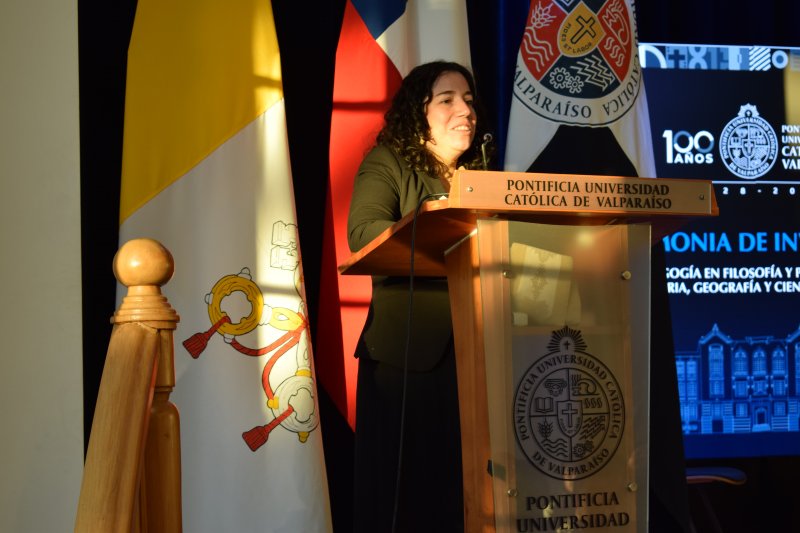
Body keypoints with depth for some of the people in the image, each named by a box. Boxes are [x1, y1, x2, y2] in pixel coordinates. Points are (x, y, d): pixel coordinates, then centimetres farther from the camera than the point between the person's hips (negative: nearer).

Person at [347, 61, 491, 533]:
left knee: (462, 490, 5)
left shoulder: (482, 175, 16)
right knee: (402, 490, 0)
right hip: (406, 356, -4)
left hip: (473, 353, 4)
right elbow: (364, 232, -16)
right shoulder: (386, 164, 2)